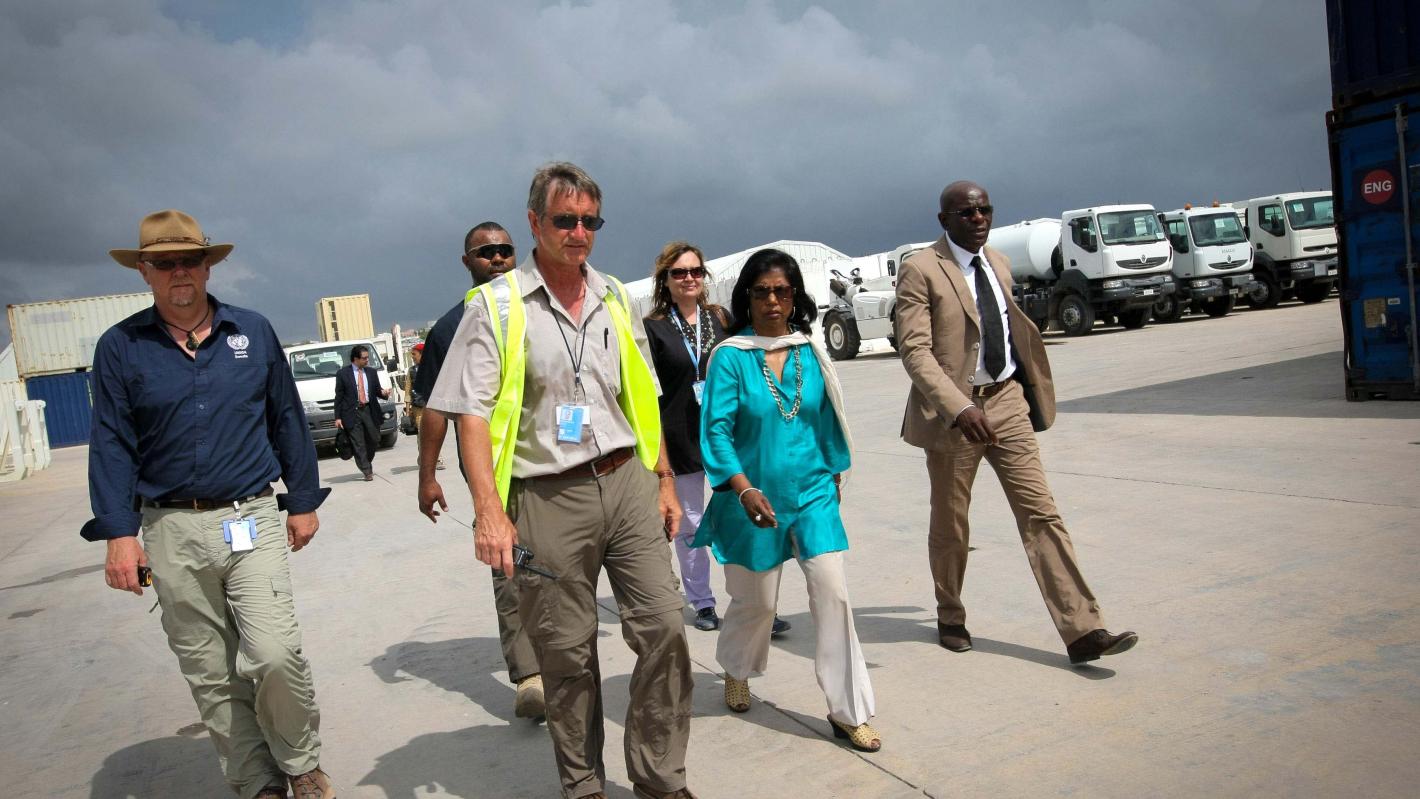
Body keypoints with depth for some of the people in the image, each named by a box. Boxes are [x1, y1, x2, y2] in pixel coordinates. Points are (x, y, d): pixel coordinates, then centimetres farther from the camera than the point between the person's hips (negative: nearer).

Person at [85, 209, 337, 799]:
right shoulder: (120, 347, 4)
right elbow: (111, 445, 2)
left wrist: (303, 500, 9)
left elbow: (287, 419, 10)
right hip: (171, 532, 1)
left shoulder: (253, 331, 5)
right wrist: (119, 533, -6)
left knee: (274, 655, -13)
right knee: (212, 677, 7)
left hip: (252, 519, -1)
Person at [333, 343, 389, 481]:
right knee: (358, 444, -3)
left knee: (374, 440, 8)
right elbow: (339, 397, 0)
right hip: (352, 413, -4)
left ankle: (367, 463, 33)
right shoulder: (342, 374, -1)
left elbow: (376, 391, 16)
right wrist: (338, 417, -4)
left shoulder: (372, 372, 10)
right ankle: (367, 471, 1)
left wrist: (383, 393, -9)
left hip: (369, 411, 4)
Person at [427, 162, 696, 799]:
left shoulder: (614, 299, 13)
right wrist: (490, 512, -16)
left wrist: (665, 481, 16)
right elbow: (473, 415, -7)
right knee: (567, 652, 6)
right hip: (548, 497, -3)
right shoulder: (496, 306, -2)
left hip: (626, 483, 4)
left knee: (664, 626, -2)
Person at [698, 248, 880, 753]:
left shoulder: (810, 352, 1)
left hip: (812, 493, 3)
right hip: (756, 499, -2)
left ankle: (848, 712, 8)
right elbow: (716, 428, -14)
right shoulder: (730, 356, -9)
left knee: (833, 593, -4)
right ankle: (735, 671, 43)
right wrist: (744, 489, -23)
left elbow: (827, 419, 10)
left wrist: (833, 475, 16)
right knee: (756, 600, 12)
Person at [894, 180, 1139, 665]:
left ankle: (1082, 631, 2)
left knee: (1041, 514, 0)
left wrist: (1026, 390, 16)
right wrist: (960, 407, -30)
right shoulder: (920, 271, -11)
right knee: (949, 525, 11)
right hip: (953, 408, -5)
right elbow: (914, 350, -19)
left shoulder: (999, 264, 11)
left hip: (1007, 401, 5)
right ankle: (950, 619, 31)